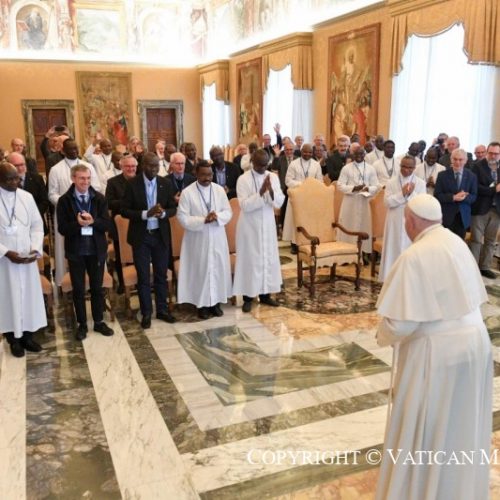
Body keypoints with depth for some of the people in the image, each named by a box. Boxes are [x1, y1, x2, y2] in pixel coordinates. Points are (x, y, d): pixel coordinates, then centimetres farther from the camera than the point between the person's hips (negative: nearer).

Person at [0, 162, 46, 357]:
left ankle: (27, 335, 25)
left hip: (27, 257, 3)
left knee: (30, 295, 10)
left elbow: (37, 225, 5)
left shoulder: (27, 197, 1)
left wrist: (36, 248, -8)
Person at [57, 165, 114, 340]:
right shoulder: (64, 200, -6)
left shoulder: (100, 198, -1)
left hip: (96, 250, 1)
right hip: (76, 251, -1)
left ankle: (98, 322, 26)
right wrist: (78, 223, -27)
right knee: (78, 289, 9)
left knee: (97, 287, 12)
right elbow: (62, 228, -9)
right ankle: (82, 324, 22)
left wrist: (92, 221, -23)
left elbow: (107, 224, -6)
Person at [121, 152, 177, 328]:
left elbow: (173, 208, 2)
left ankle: (162, 310, 26)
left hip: (161, 235, 2)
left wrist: (163, 213, -20)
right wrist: (146, 213, -23)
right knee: (143, 277, 6)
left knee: (161, 275, 13)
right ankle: (146, 313, 19)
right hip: (140, 236, -2)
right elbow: (125, 210, -9)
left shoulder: (166, 183, 0)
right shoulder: (132, 184, -8)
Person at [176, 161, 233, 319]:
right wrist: (203, 220, -23)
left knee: (218, 269, 9)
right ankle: (202, 304, 17)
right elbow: (183, 218, -13)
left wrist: (217, 217, -20)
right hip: (198, 240, -3)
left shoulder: (219, 190, 0)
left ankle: (216, 302, 24)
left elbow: (228, 212, 1)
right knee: (200, 270, 5)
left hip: (217, 238, 3)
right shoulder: (187, 192, -10)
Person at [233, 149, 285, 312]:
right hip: (249, 226, -4)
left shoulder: (273, 177, 1)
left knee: (269, 258, 10)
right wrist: (261, 192, -27)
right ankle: (248, 297, 10)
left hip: (268, 225, 4)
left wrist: (271, 190, -23)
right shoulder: (243, 179, -11)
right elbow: (245, 205, -19)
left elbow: (279, 203, -5)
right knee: (250, 260, 1)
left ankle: (265, 294, 22)